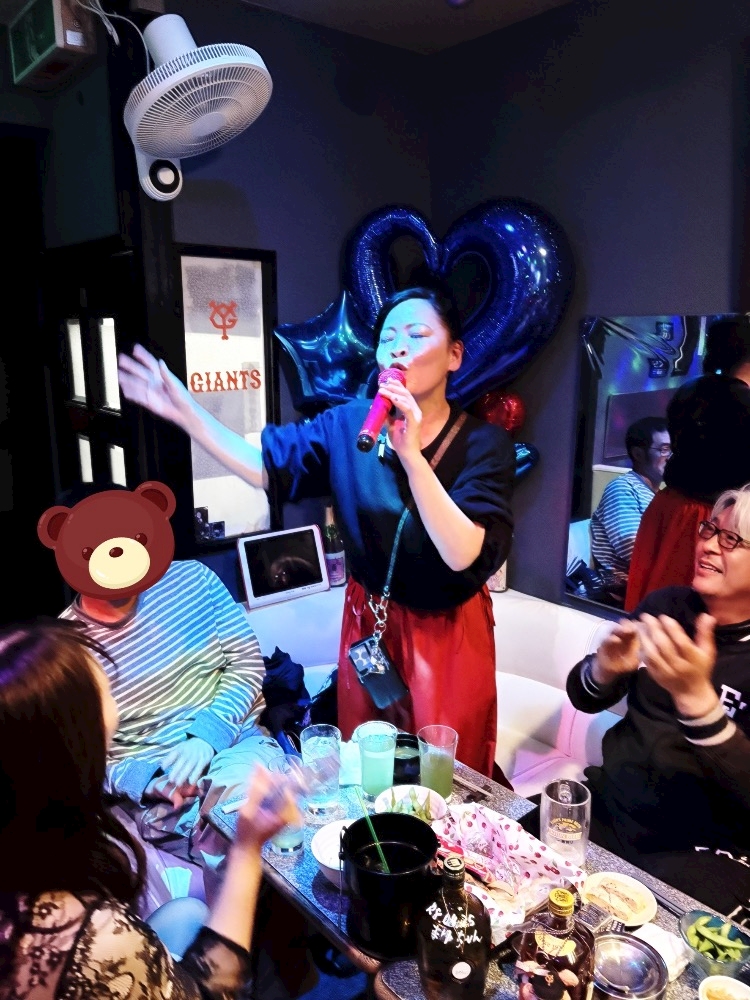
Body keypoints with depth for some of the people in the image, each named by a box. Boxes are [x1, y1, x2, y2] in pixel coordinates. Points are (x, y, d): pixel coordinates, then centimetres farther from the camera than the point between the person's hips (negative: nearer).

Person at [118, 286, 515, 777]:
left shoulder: (484, 443, -17)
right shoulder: (348, 423, -7)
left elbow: (464, 555, -28)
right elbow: (264, 466, -4)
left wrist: (410, 453, -37)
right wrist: (186, 409, -11)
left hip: (448, 635, -3)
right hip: (369, 623, 3)